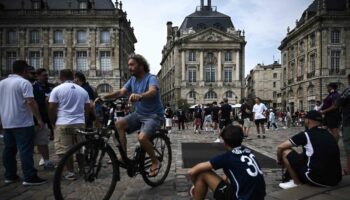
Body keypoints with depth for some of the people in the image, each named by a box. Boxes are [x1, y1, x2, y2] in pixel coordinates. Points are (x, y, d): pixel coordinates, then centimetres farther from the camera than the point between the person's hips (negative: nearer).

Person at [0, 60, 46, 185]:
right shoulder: (24, 82, -12)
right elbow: (30, 102, -21)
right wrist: (39, 119, -17)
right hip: (22, 123, -8)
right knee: (26, 150, -5)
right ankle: (29, 178, -3)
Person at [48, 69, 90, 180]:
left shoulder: (57, 89, -1)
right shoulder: (83, 90, 11)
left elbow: (51, 109, -4)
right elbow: (88, 109, 14)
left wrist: (53, 123, 10)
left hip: (63, 124, -4)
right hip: (80, 123, 4)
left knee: (65, 150, 4)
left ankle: (70, 172, 7)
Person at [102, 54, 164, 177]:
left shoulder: (151, 78, -16)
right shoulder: (132, 79, 6)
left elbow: (152, 91, -38)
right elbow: (121, 92, -5)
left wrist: (139, 96, -59)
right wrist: (104, 97, -21)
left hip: (154, 115, -7)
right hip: (138, 114, 7)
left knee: (142, 137, -29)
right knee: (118, 124, -12)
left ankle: (155, 162, -4)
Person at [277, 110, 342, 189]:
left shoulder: (305, 134, -4)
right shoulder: (328, 134, 13)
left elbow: (280, 147, -1)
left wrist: (279, 160, 19)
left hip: (316, 178, -7)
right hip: (335, 179, 7)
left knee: (285, 152, 4)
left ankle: (297, 183, 10)